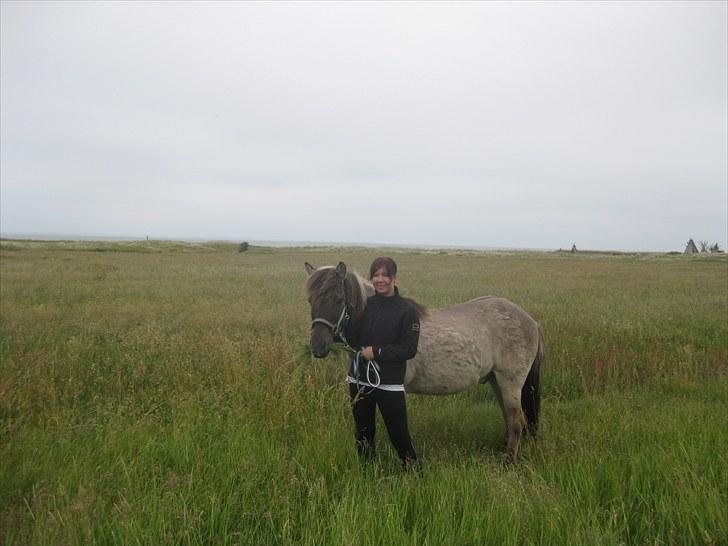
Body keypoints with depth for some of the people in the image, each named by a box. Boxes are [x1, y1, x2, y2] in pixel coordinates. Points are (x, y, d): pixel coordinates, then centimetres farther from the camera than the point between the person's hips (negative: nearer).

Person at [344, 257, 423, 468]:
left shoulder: (407, 310, -9)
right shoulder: (366, 304, 4)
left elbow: (409, 349, -13)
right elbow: (354, 341, 2)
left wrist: (378, 352, -20)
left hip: (389, 383, -5)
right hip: (360, 379, 5)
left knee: (398, 433, 2)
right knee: (363, 433, 17)